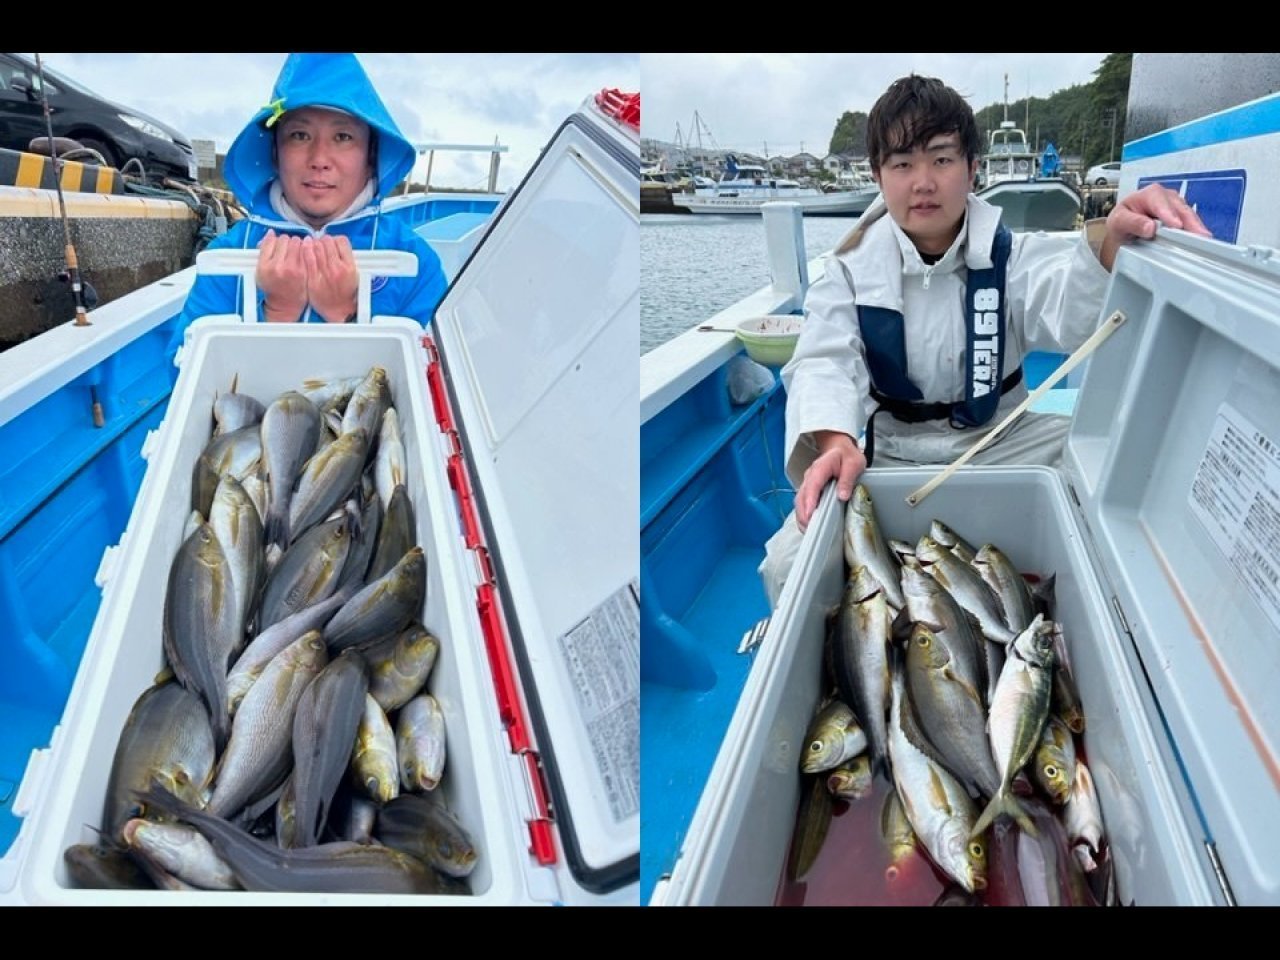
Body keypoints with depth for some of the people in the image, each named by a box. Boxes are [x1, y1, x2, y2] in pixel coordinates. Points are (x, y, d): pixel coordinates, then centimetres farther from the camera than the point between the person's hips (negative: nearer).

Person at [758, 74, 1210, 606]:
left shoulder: (1008, 254, -4)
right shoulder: (851, 269, -5)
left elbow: (1066, 306, -27)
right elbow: (824, 362, -19)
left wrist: (1110, 239, -52)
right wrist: (834, 442, -43)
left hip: (1001, 439, 2)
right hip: (890, 452, -1)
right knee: (788, 566, -24)